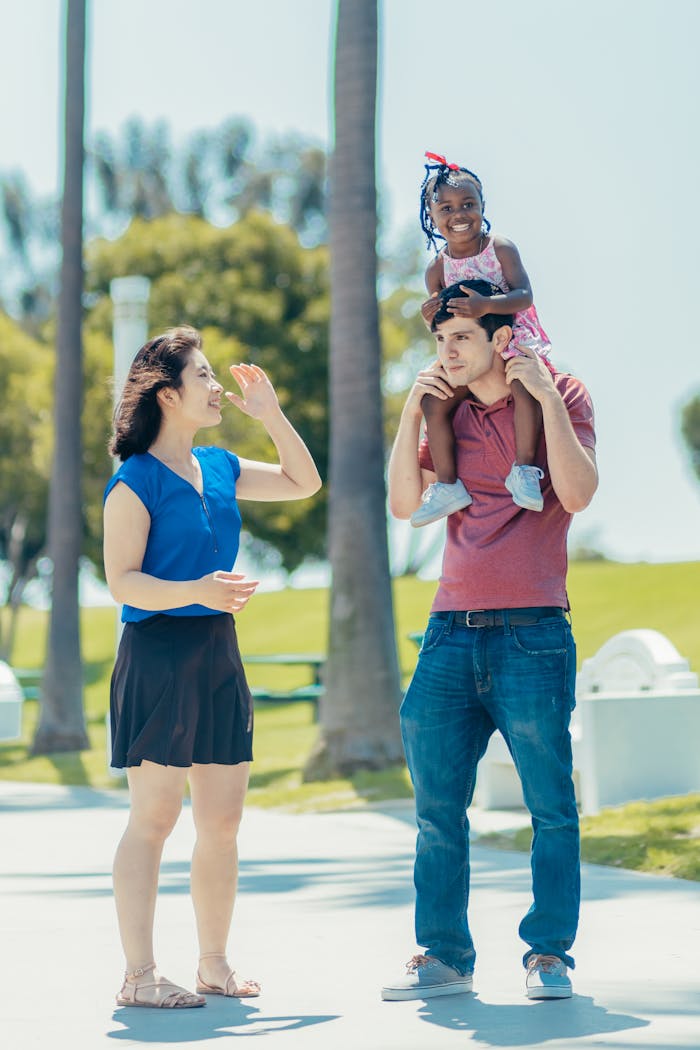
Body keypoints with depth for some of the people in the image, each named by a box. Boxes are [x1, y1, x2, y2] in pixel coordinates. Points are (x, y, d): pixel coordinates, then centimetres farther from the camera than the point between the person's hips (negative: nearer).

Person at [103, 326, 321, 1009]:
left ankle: (214, 965, 18)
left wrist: (270, 415, 15)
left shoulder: (218, 468, 13)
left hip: (218, 654, 7)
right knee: (154, 817, -6)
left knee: (222, 820, 8)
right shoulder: (136, 479, -8)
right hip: (158, 652, -7)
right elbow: (121, 580, -13)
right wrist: (195, 591, -27)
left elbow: (304, 483, 26)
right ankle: (139, 975, -2)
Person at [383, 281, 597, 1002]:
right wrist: (412, 411, 1)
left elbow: (577, 494, -13)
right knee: (437, 804, 4)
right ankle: (444, 956, 11)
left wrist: (546, 397, -14)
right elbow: (403, 502, 7)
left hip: (532, 633, -4)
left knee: (550, 805, -1)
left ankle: (548, 954, 9)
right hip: (451, 632, 5)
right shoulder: (449, 412, 15)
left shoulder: (561, 397, 2)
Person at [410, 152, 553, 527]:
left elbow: (524, 296, -18)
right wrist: (431, 316, -17)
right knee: (434, 402, -11)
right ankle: (447, 484, -2)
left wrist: (485, 305, -35)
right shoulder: (438, 269, 2)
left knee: (525, 387, -33)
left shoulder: (501, 249, -8)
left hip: (512, 341, -4)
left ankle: (524, 468, -20)